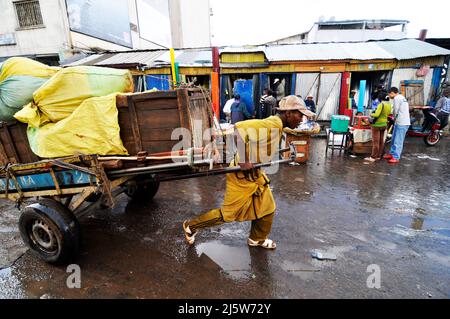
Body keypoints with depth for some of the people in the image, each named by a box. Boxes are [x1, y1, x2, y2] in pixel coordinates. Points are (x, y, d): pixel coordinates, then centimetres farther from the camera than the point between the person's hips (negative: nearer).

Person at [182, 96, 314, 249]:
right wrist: (244, 160, -31)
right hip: (242, 175, -10)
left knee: (267, 208, 17)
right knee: (229, 213, 3)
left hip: (255, 173, 10)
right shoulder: (273, 123, -24)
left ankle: (257, 239, 38)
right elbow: (240, 127, -35)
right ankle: (191, 226, 22)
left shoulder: (276, 124, 8)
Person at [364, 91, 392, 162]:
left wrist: (371, 114, -5)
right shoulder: (389, 105, 6)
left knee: (375, 141, -5)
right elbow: (388, 114, 14)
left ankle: (373, 157, -1)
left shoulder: (381, 104, -18)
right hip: (384, 124, 8)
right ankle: (378, 156, 20)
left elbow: (376, 114, -22)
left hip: (377, 124, -8)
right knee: (381, 141, 12)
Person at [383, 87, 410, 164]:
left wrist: (394, 117, 7)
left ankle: (396, 158, -3)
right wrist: (395, 117, 8)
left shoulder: (397, 98, -12)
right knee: (394, 140, 17)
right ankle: (391, 153, 27)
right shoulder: (402, 97, 19)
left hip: (401, 123, -10)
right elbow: (401, 110, 18)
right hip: (399, 122, 10)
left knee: (398, 141, -6)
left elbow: (395, 111, -11)